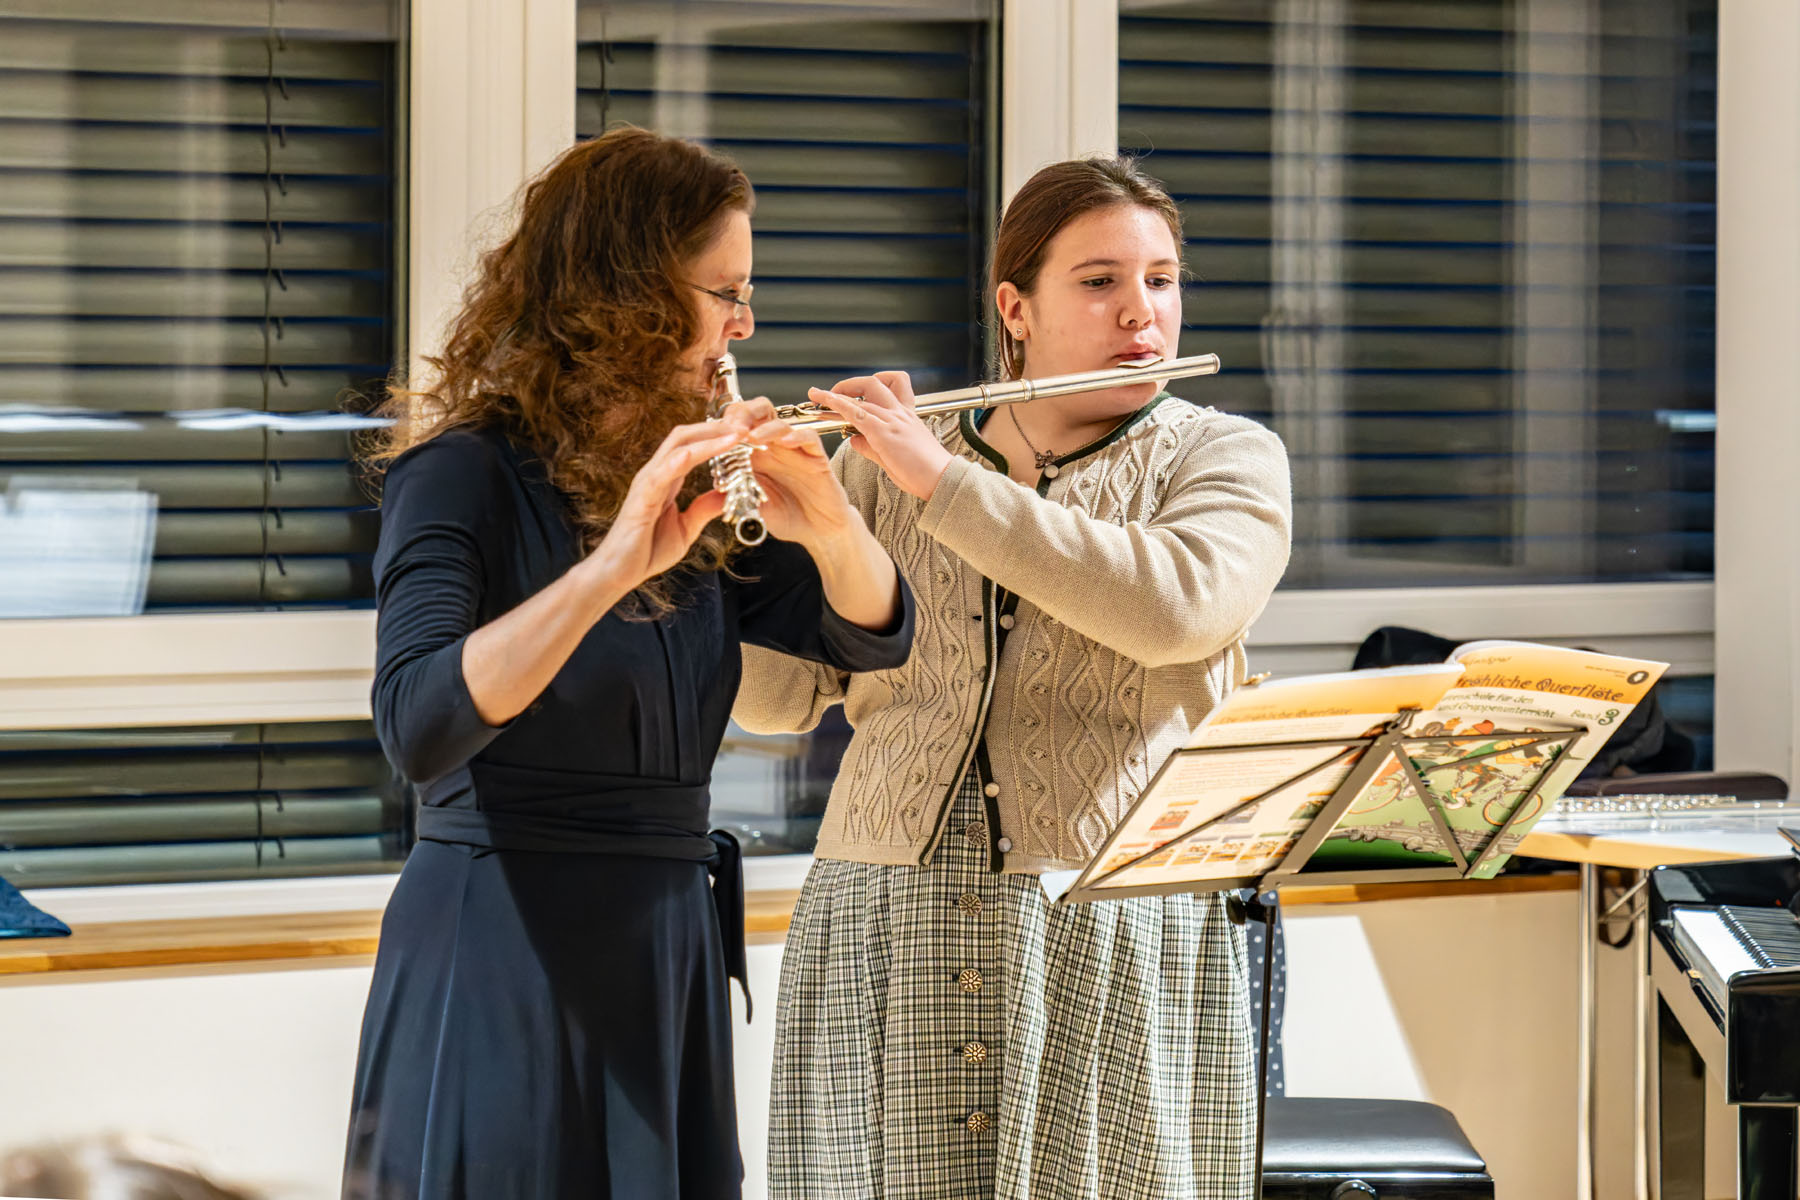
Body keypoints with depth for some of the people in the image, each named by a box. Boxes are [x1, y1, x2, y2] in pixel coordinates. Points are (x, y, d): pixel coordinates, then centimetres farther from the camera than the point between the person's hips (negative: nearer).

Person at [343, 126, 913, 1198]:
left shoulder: (688, 487, 12)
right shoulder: (463, 473, -11)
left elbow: (871, 635, 5)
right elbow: (419, 728, -26)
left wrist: (832, 526, -16)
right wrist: (612, 565, -36)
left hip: (669, 965, 7)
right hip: (502, 974, -7)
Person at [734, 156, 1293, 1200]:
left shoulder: (1228, 459, 4)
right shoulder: (886, 468, 11)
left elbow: (1176, 607, -18)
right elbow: (779, 693, 6)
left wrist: (943, 481, -19)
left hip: (1119, 946, -2)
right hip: (890, 944, 2)